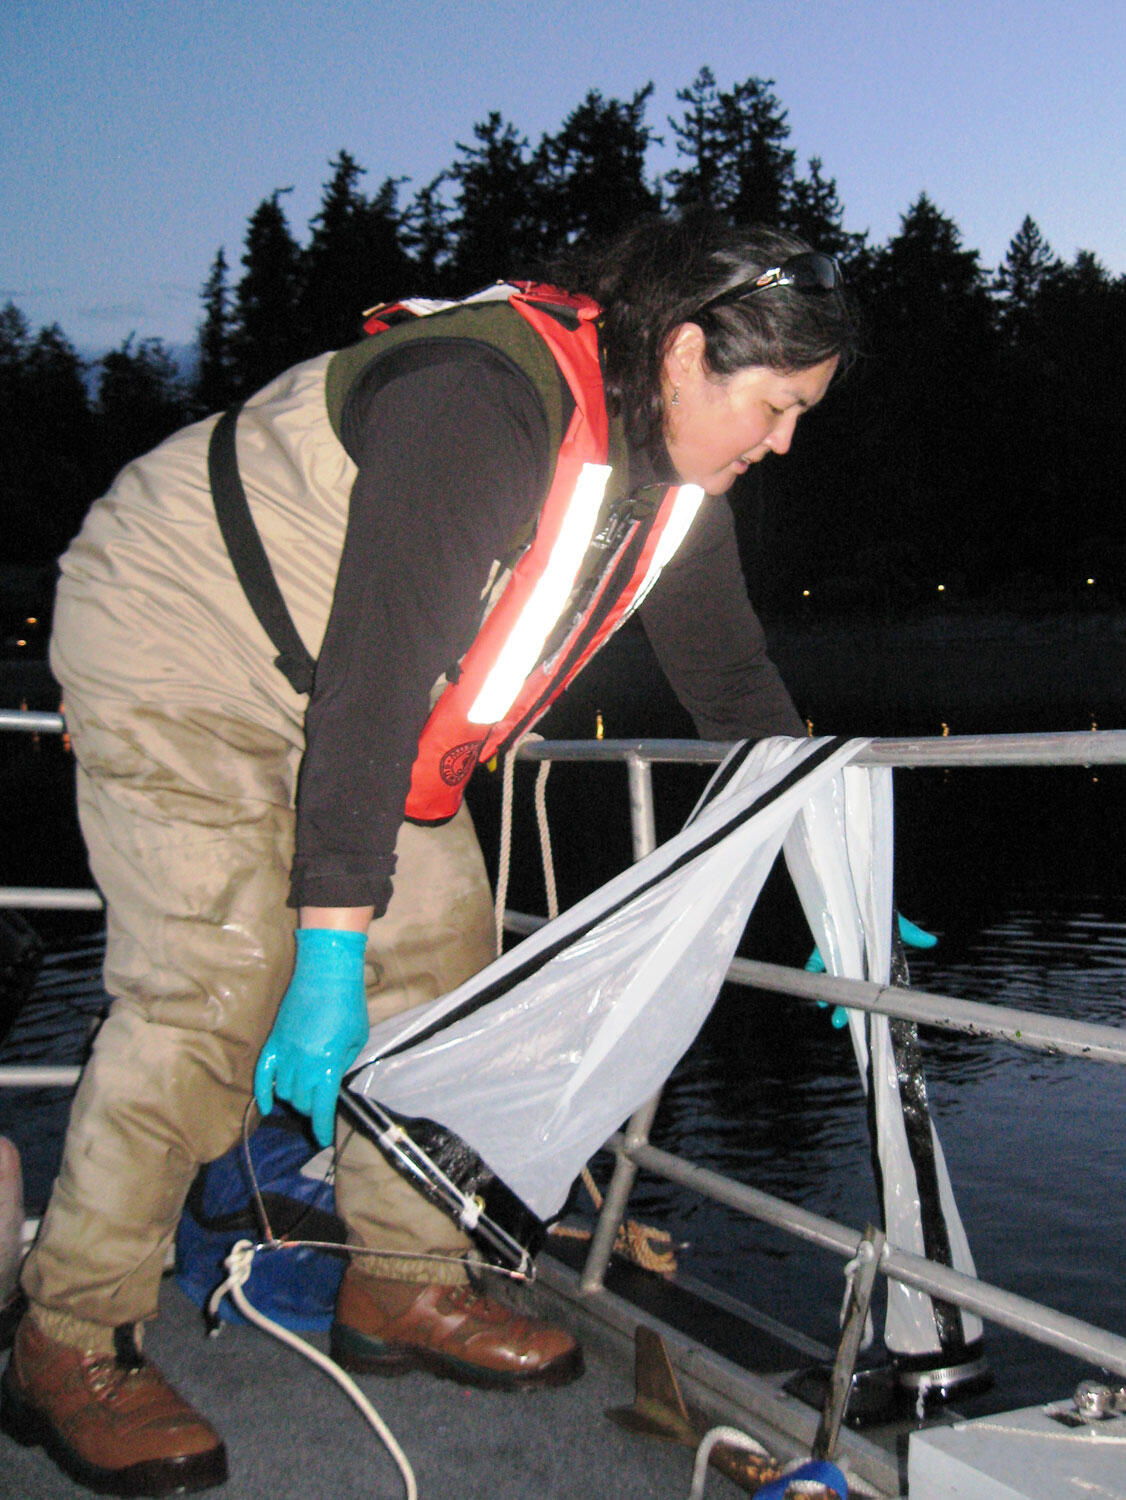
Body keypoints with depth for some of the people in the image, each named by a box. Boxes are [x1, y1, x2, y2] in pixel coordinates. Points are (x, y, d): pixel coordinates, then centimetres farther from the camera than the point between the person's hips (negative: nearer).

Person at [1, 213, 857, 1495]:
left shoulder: (672, 465, -4)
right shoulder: (484, 406, -32)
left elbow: (731, 676, 6)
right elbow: (374, 680, -37)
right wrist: (332, 951, -38)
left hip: (362, 683, 9)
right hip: (179, 646, -9)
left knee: (441, 949, 4)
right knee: (212, 988, -15)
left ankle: (403, 1287, 17)